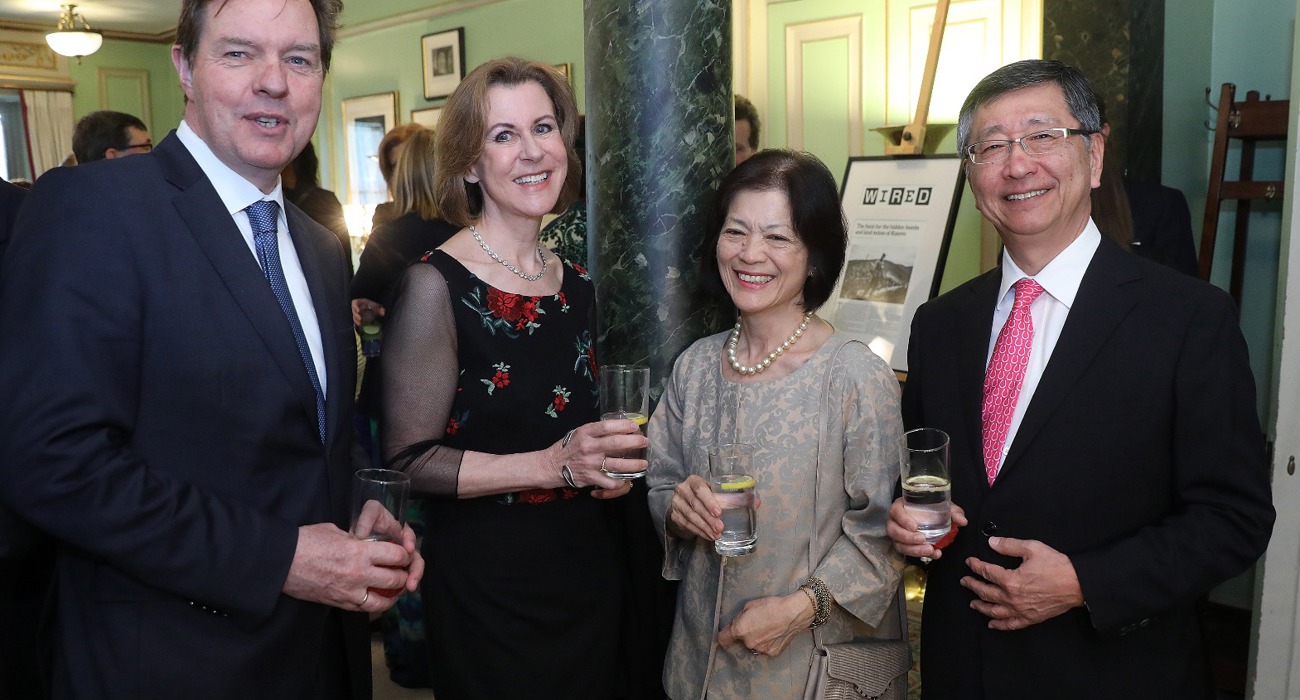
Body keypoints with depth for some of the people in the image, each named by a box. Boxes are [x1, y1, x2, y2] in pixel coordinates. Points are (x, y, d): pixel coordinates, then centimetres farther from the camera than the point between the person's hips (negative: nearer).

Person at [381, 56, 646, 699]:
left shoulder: (576, 284, 4)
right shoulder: (436, 284, -15)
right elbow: (410, 460, -17)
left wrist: (608, 462, -2)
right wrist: (552, 465, -26)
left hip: (588, 568, 6)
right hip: (486, 582, -6)